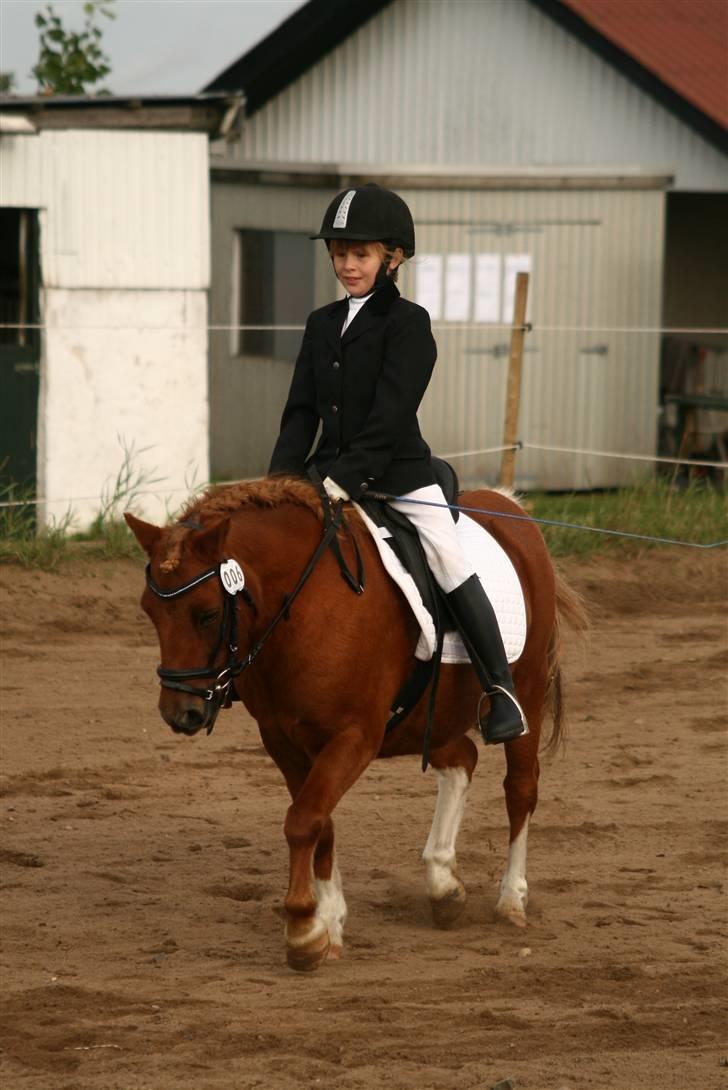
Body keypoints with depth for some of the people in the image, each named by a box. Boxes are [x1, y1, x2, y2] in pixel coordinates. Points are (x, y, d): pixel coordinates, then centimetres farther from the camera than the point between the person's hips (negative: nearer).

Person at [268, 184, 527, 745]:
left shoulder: (408, 323, -8)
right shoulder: (322, 325, 12)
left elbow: (389, 414, -17)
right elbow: (301, 412, 10)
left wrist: (345, 478, -24)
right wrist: (280, 481, -3)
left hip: (400, 474, -6)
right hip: (334, 473, 6)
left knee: (450, 563, -15)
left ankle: (500, 689, -8)